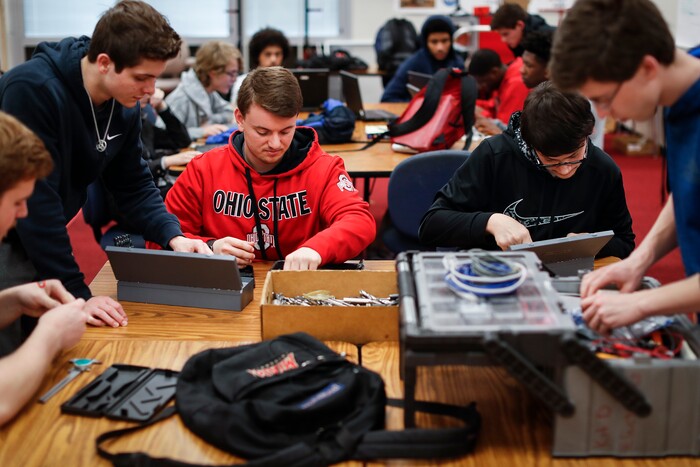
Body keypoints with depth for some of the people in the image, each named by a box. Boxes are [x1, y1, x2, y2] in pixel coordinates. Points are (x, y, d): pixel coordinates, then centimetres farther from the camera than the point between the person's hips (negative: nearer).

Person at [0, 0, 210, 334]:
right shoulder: (33, 90, -28)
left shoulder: (125, 107, -4)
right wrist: (77, 294, -30)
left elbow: (133, 185, 5)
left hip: (40, 243, 7)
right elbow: (35, 199, -30)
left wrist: (172, 236, -13)